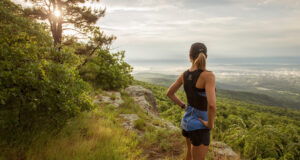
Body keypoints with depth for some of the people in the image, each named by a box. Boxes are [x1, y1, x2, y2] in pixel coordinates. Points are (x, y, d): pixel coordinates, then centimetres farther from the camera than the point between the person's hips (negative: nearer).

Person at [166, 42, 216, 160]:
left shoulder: (185, 74, -3)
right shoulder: (208, 75, -25)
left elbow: (169, 93, 9)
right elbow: (211, 105, -37)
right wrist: (210, 124, -18)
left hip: (187, 119, 8)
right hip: (199, 126, -7)